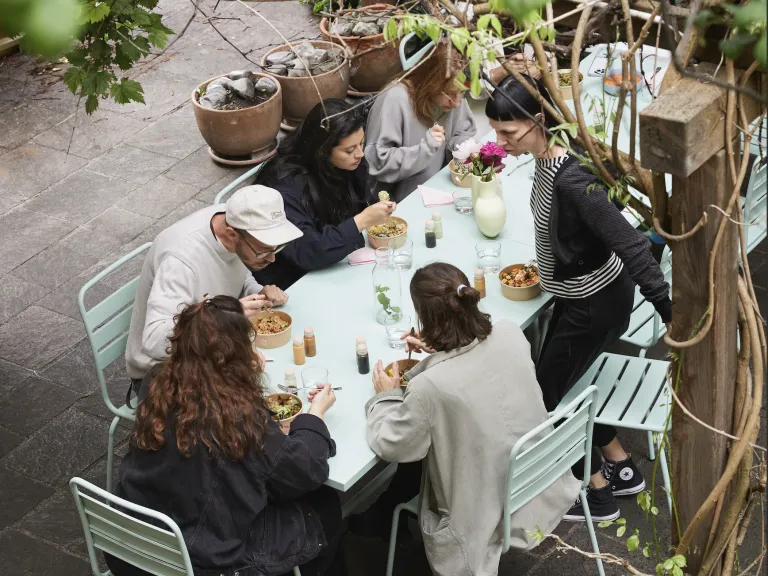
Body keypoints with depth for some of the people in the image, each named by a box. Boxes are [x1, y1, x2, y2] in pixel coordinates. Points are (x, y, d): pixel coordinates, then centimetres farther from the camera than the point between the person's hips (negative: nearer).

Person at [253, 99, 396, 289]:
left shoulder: (350, 164, -6)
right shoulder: (286, 186, -27)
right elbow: (305, 252, -33)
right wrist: (362, 221, -36)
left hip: (334, 269, 7)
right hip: (292, 286, -7)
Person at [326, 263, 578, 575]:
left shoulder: (430, 387, -34)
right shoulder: (511, 334, -17)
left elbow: (389, 446, -15)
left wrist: (387, 396, 1)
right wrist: (438, 352, 10)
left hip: (485, 517, -5)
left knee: (410, 463, 22)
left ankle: (377, 522, 49)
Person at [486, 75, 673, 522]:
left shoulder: (570, 179, -34)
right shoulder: (551, 156, -7)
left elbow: (629, 243, -34)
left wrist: (668, 311, -34)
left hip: (596, 303, -9)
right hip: (582, 291, 9)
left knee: (550, 394, 8)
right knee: (566, 381, 24)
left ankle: (598, 495, 26)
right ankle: (622, 469, 41)